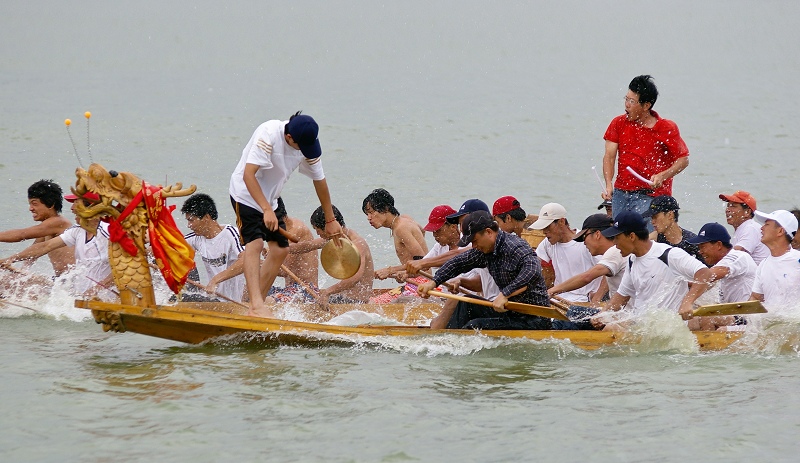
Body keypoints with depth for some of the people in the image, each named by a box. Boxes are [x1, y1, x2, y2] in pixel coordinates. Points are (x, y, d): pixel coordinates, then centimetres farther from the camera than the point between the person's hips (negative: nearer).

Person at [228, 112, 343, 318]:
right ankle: (256, 305, -33)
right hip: (247, 193, -7)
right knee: (255, 242, -23)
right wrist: (266, 210, -42)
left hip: (271, 197, 7)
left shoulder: (308, 145, -10)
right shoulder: (269, 135, -30)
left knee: (280, 249, 2)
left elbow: (319, 181, 4)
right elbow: (248, 175, -35)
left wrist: (330, 220, 12)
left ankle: (254, 308, 8)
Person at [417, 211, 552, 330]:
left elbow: (533, 272, -37)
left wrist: (505, 294, -40)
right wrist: (433, 283, 10)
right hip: (509, 313, 10)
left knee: (475, 326, -19)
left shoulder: (516, 247, -20)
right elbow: (458, 263, 21)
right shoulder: (484, 250, 8)